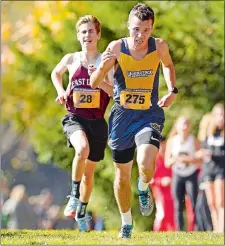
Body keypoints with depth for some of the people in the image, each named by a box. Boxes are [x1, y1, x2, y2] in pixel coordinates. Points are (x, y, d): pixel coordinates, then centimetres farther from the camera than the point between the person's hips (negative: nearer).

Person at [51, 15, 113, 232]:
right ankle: (74, 195, -15)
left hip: (97, 121, 1)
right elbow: (55, 73, 25)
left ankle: (81, 212, 34)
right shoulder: (71, 60, 4)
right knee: (82, 149, -34)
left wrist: (99, 80, -22)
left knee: (89, 171, 11)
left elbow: (115, 92, -6)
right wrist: (61, 92, 8)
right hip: (74, 118, -1)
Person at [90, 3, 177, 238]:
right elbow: (93, 83, -12)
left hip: (150, 115, -1)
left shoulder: (159, 46, -9)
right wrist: (103, 66, -32)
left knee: (146, 164, -26)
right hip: (122, 115, 1)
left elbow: (168, 65, 16)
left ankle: (143, 189, 11)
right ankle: (126, 223, 33)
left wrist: (172, 90, 2)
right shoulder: (116, 47, -13)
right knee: (122, 174, 11)